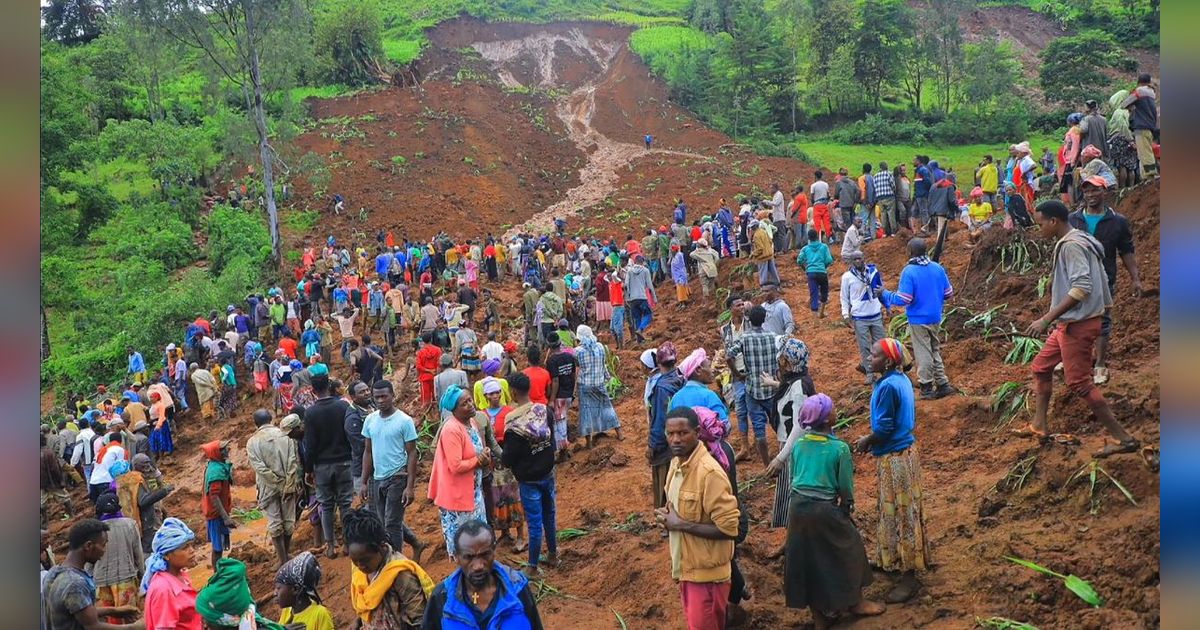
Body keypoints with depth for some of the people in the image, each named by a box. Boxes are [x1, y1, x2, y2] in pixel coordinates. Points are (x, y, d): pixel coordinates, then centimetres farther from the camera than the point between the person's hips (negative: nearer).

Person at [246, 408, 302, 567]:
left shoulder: (253, 442, -5)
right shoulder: (284, 436, -1)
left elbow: (259, 467, -14)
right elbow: (294, 462, -9)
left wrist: (278, 483, -10)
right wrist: (288, 485, -8)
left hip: (269, 488, -1)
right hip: (289, 484, 1)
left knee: (274, 524, 5)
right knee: (288, 521, 14)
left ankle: (283, 560, 5)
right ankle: (286, 553, 28)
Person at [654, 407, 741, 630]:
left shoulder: (709, 472, -24)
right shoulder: (677, 462, 3)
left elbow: (728, 528, -26)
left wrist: (680, 524, -21)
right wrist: (668, 515, -2)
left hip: (706, 572, -8)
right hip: (686, 565, 9)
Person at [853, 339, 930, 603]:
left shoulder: (887, 386, -24)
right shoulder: (902, 379, 5)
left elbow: (883, 428, -22)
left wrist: (866, 442, -4)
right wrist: (872, 439, 13)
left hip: (894, 457, -10)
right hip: (904, 448, 10)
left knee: (901, 513, -1)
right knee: (899, 511, 20)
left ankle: (909, 578, 7)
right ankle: (894, 560, 35)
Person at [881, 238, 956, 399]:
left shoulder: (909, 271, -19)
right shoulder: (937, 268, -1)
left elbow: (903, 299, -22)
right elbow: (948, 293, 5)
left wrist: (885, 294, -7)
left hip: (918, 320, -5)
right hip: (935, 318, 5)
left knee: (923, 353, 5)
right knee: (935, 350, 19)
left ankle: (927, 388, 13)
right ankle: (942, 384, 22)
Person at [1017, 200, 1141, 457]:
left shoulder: (1071, 245, -18)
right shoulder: (1080, 241, 13)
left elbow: (1082, 287, -28)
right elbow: (1101, 281, 17)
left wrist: (1047, 319, -28)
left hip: (1078, 323, -11)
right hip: (1070, 323, 11)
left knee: (1079, 382, -7)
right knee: (1041, 366, 17)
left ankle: (1124, 439, -3)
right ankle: (1038, 426, 24)